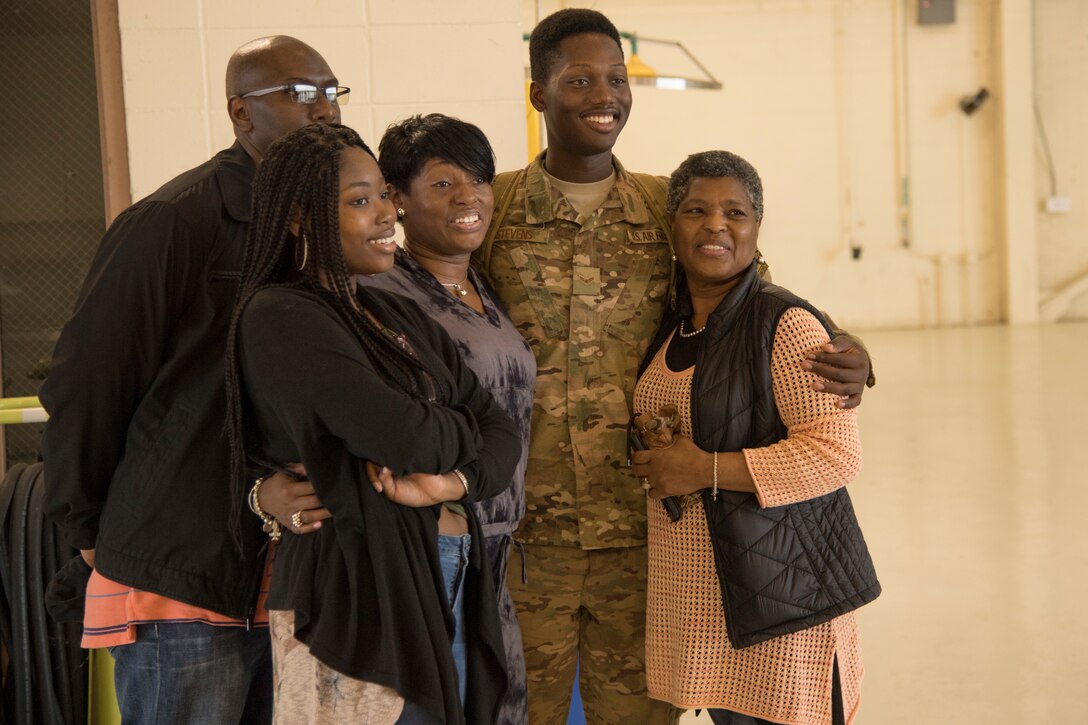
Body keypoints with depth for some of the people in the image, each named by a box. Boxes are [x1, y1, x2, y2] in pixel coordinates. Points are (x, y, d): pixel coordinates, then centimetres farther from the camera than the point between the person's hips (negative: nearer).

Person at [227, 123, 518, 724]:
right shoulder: (279, 317, -12)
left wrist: (452, 482, -15)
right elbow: (401, 436, -23)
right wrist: (464, 429, -2)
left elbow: (502, 434, 6)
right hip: (358, 593, -7)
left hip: (452, 583, 8)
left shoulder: (398, 315, 13)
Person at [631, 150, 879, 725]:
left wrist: (706, 469, -19)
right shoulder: (666, 327, 11)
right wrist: (649, 455, 9)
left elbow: (837, 452, -20)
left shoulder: (787, 325, -12)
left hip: (780, 589, -6)